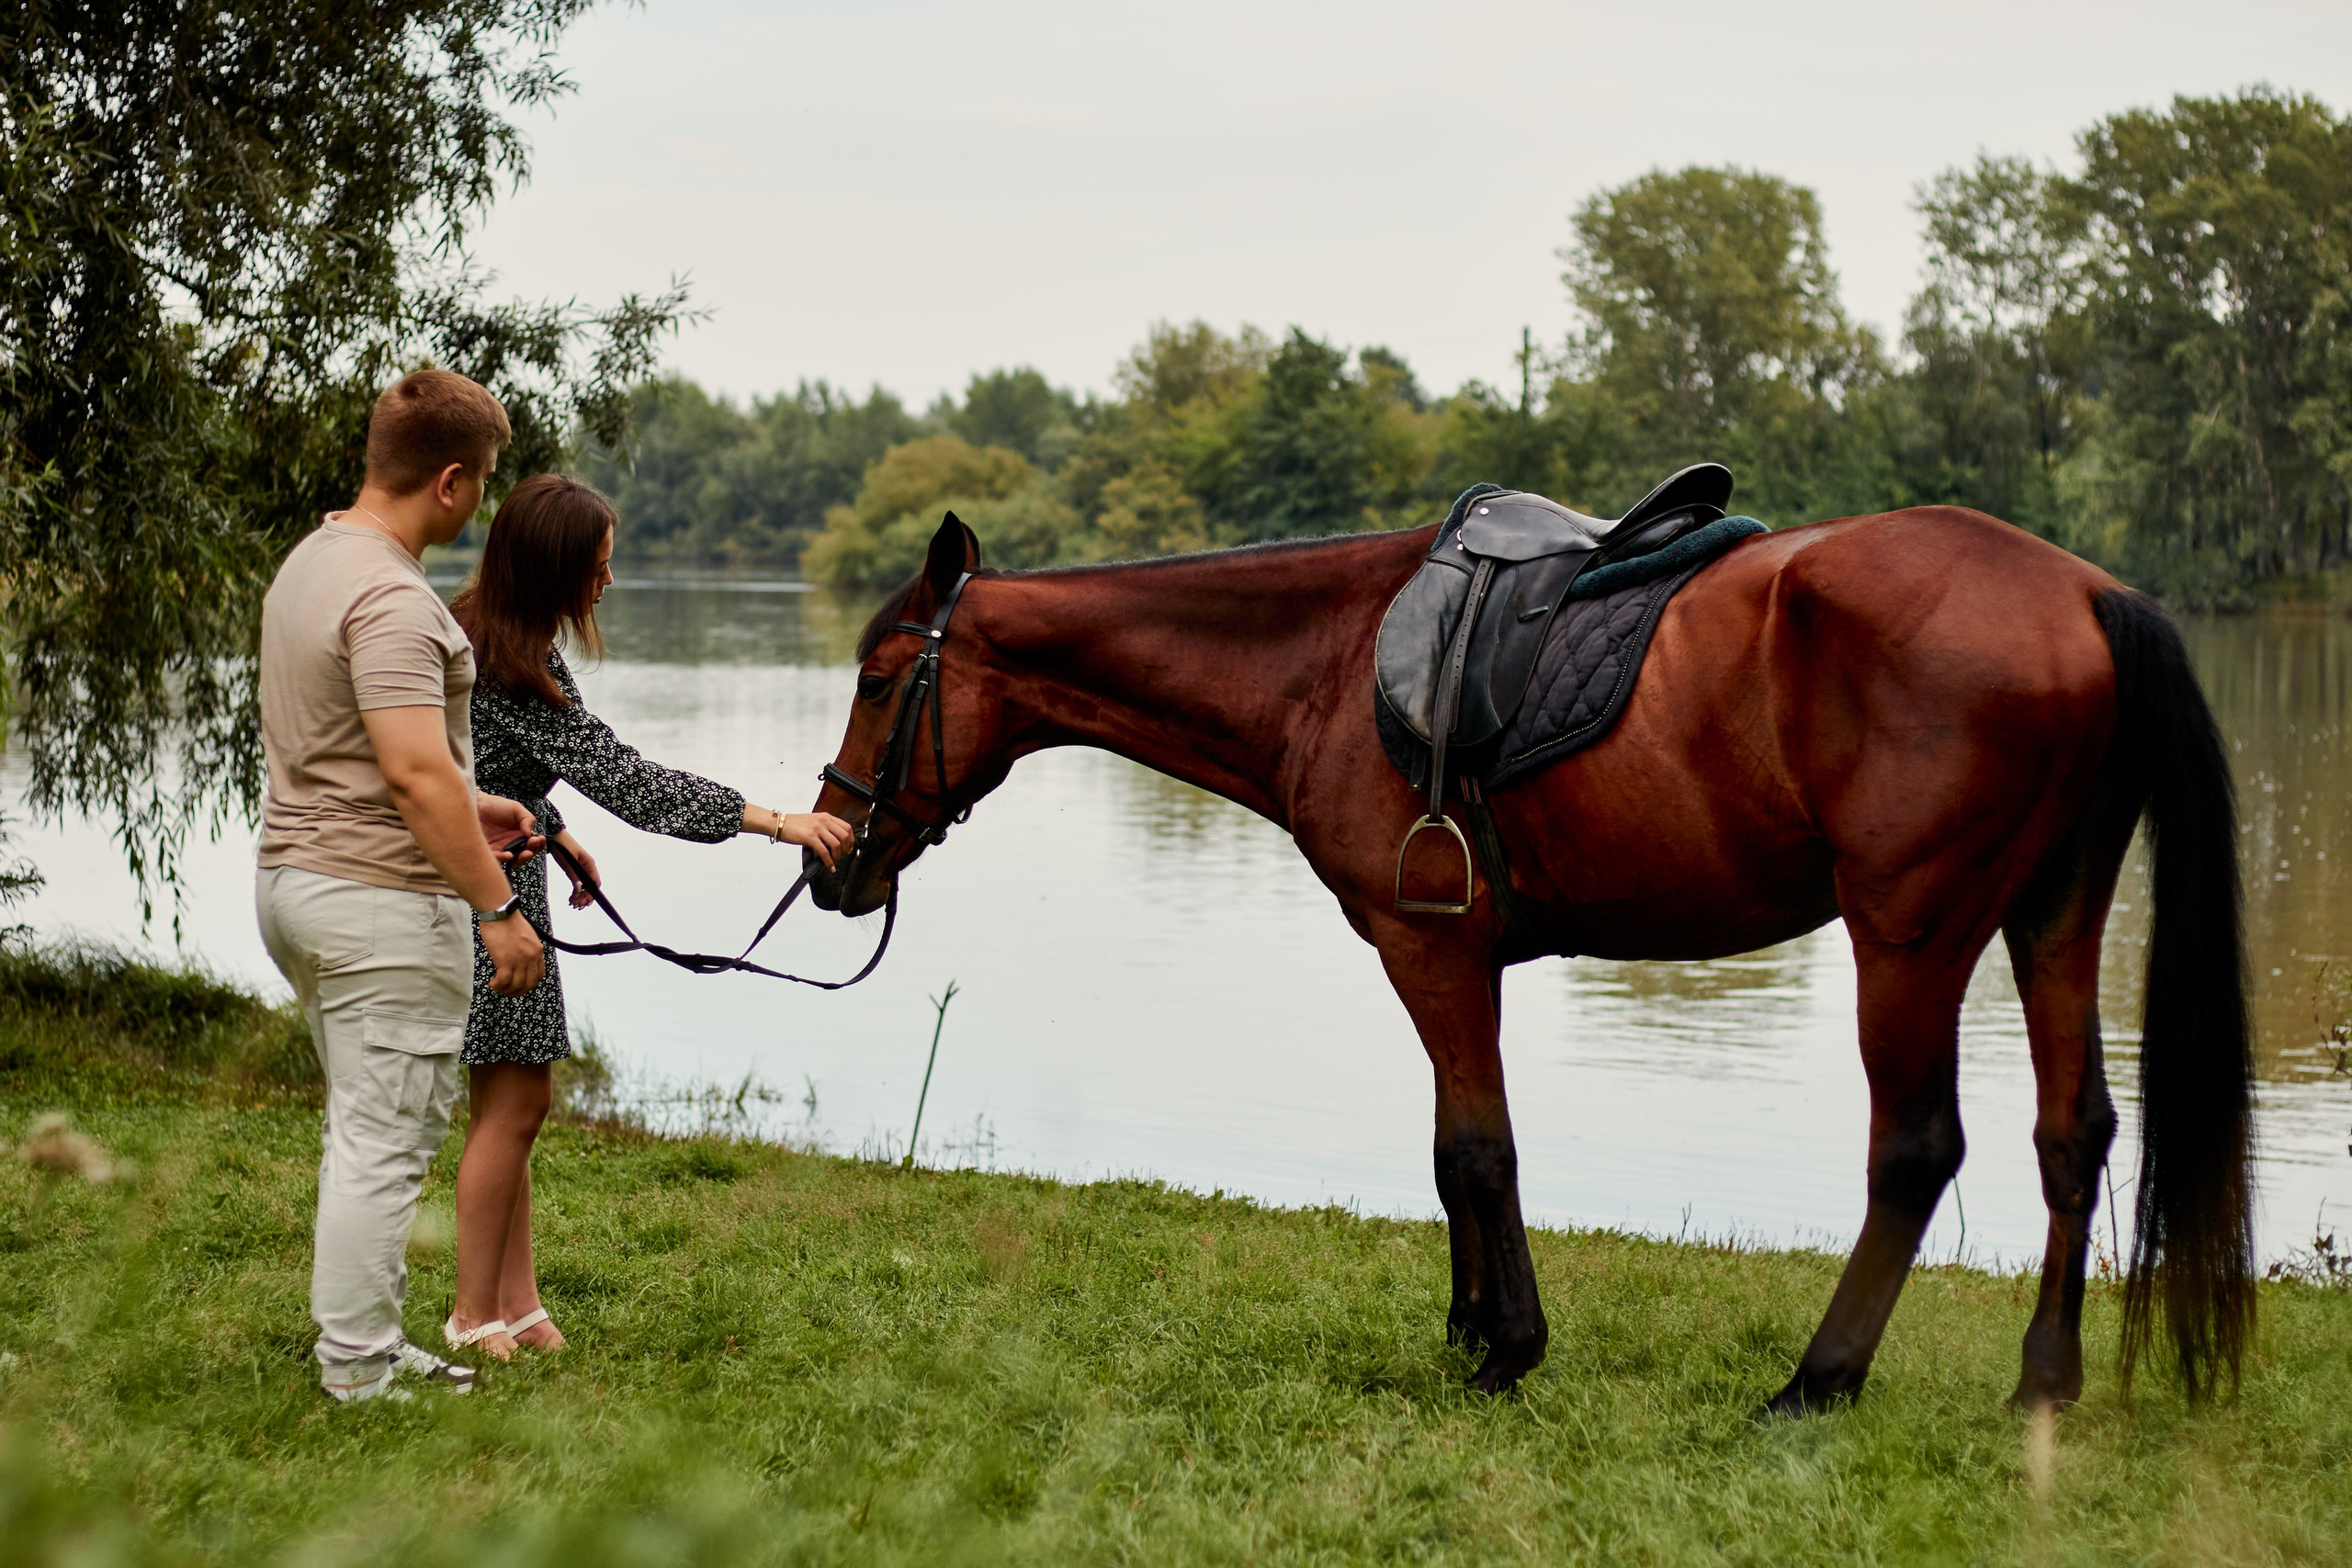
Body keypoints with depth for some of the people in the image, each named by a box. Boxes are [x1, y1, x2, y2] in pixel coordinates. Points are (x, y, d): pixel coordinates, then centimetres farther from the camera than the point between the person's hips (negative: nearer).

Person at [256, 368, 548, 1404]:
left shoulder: (309, 561, 12)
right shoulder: (391, 599, -21)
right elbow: (416, 775, -26)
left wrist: (467, 803, 22)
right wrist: (495, 906, -21)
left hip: (294, 877, 10)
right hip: (383, 898, -10)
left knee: (364, 1131, 18)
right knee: (384, 1142, -2)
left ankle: (364, 1348, 26)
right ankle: (360, 1375, 5)